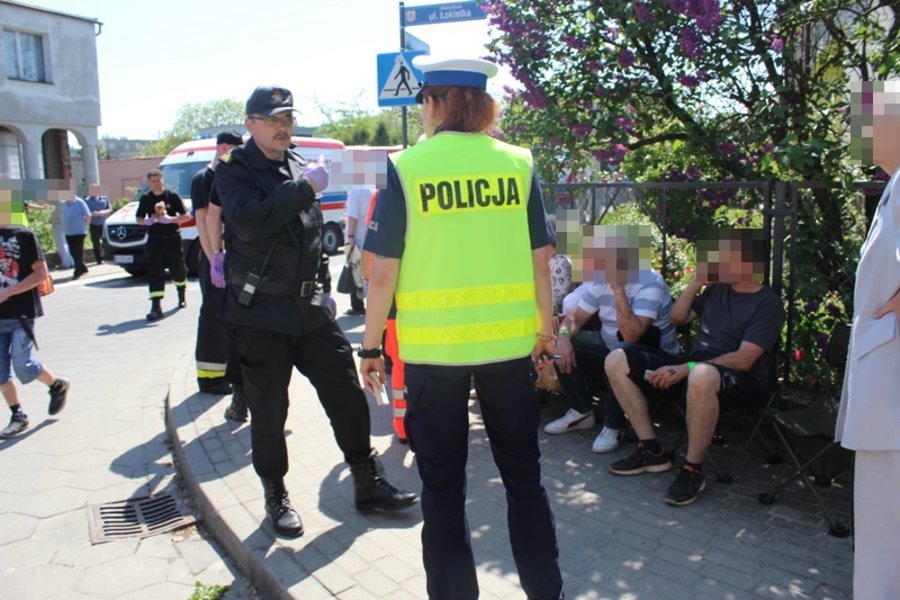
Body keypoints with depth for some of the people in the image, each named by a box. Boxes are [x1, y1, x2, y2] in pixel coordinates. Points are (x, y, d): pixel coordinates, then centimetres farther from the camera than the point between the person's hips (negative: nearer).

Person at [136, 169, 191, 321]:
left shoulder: (172, 196, -2)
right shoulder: (145, 198, 6)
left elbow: (187, 216, -5)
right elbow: (139, 219, 13)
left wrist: (170, 219, -20)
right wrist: (147, 221, -10)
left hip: (172, 238, -1)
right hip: (154, 240, 1)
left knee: (178, 270, 12)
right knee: (155, 273, -7)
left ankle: (182, 296, 39)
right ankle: (156, 307, -11)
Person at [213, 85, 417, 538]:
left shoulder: (299, 168, 14)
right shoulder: (233, 171, -4)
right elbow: (248, 220, -26)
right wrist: (306, 187, -22)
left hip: (310, 307, 5)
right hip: (261, 312, -5)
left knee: (347, 395, 5)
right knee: (268, 410, 5)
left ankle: (368, 484, 19)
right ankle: (276, 497, 24)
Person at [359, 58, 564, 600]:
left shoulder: (405, 168, -6)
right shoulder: (518, 163, 1)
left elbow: (384, 272, -7)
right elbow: (541, 260, 4)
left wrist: (372, 346, 4)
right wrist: (546, 328, 17)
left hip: (433, 346, -2)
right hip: (509, 340, 3)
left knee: (443, 483, 12)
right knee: (523, 472, 18)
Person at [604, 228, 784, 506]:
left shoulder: (768, 303, -8)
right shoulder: (717, 289, 14)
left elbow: (744, 360, -19)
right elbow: (677, 318, 21)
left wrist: (686, 369, -25)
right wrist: (696, 283, 6)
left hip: (742, 380, -7)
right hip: (695, 366, 8)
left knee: (701, 375, -45)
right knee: (617, 360, -8)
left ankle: (693, 470, -24)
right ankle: (651, 451, -4)